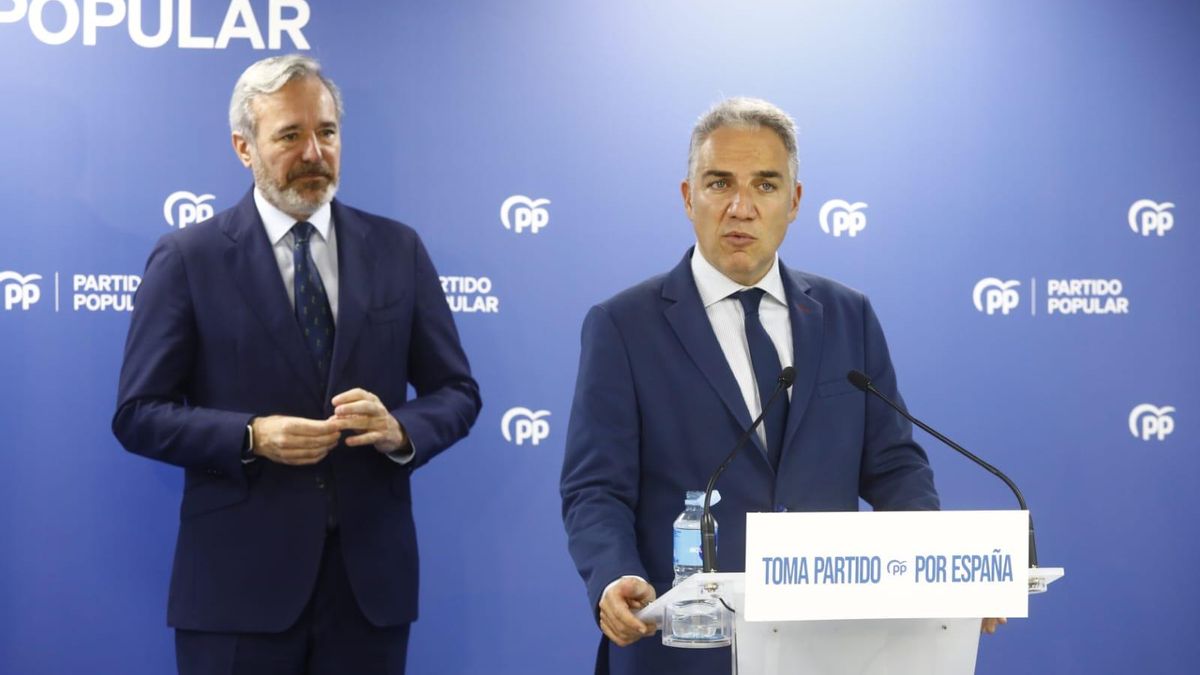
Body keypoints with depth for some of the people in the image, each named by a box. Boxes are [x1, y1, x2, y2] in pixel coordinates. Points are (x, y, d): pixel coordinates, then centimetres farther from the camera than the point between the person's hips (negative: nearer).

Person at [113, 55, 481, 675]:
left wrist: (400, 430, -12)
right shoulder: (186, 259, -1)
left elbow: (456, 392, 9)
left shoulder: (398, 250, 7)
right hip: (240, 579, -2)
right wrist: (251, 438, -16)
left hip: (370, 575, 3)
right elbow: (138, 415, -2)